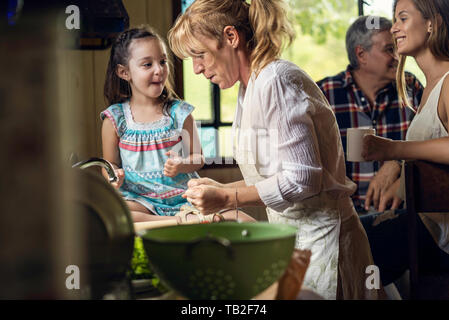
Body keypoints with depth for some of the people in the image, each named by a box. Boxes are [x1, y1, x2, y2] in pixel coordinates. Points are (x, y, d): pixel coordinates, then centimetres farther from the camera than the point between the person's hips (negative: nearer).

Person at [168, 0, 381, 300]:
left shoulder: (277, 82, -18)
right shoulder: (250, 88, 13)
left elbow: (302, 179, -23)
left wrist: (226, 198, -17)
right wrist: (220, 189, 8)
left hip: (318, 237, -9)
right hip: (290, 235, 9)